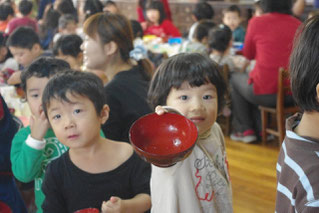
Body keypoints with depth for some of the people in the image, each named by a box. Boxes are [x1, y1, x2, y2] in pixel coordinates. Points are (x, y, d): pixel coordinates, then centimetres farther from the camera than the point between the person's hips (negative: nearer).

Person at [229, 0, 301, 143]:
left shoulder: (256, 22, -7)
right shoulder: (298, 25, 3)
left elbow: (248, 55, 9)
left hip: (266, 93, -4)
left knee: (235, 78, 27)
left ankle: (245, 130, 27)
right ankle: (260, 129, 34)